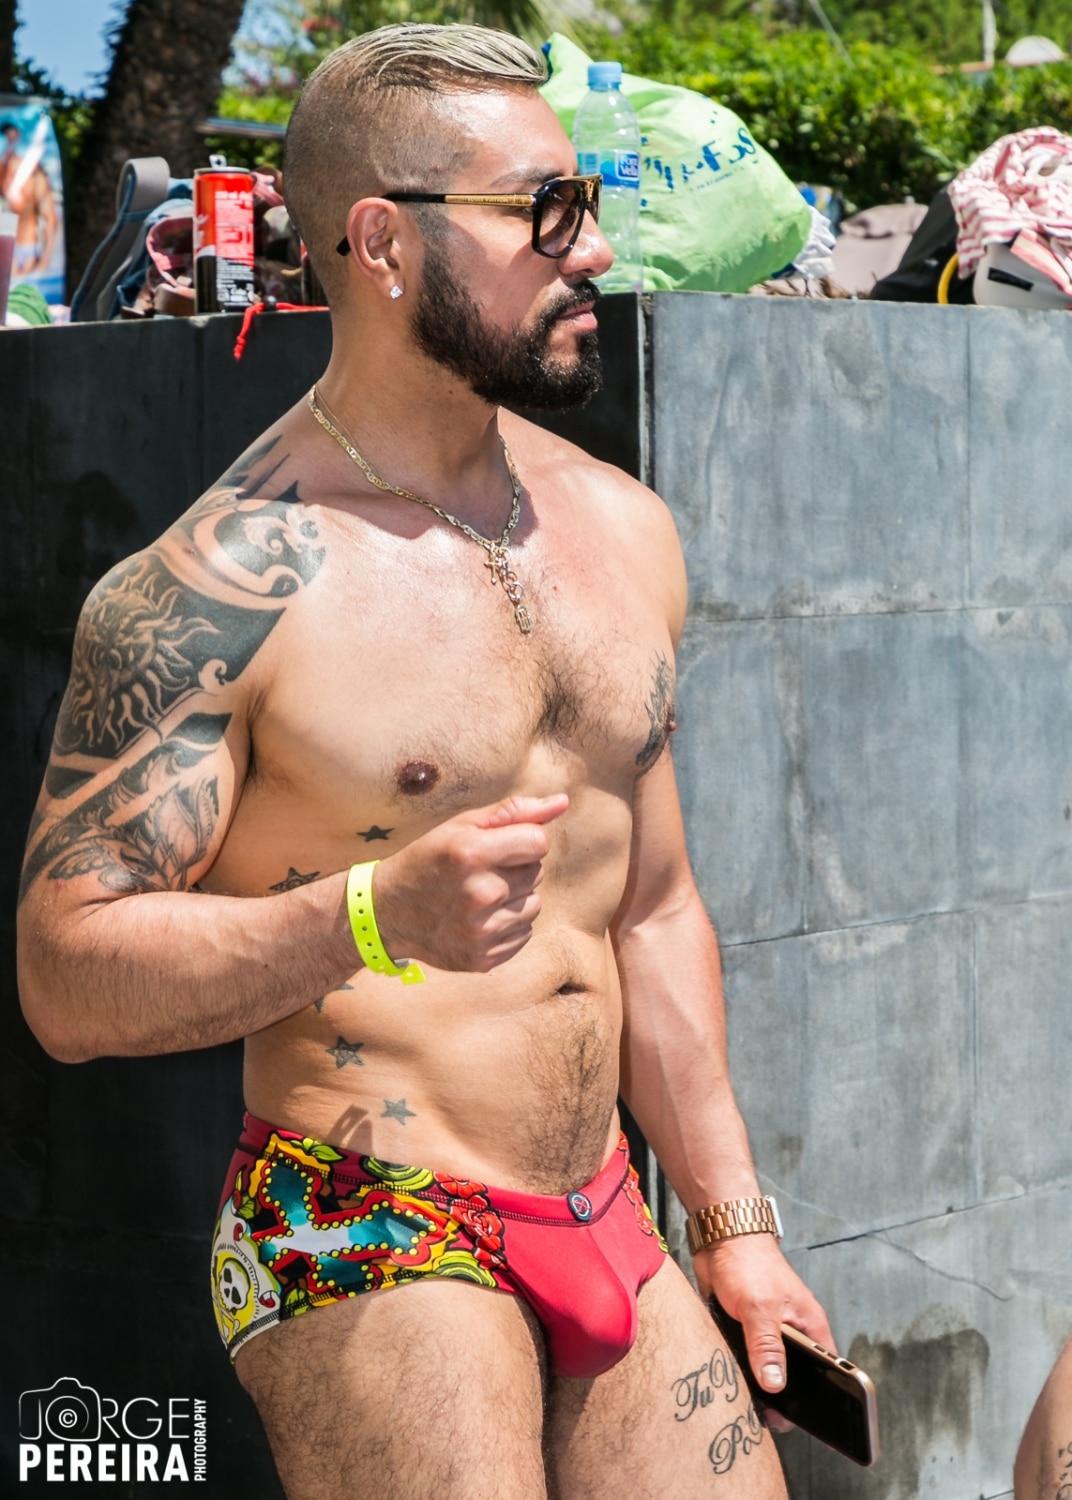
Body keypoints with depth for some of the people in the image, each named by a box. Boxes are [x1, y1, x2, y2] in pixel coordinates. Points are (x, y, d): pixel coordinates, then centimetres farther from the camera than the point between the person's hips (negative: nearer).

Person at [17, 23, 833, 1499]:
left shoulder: (622, 531, 9)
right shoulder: (221, 587, -13)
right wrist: (375, 918, -29)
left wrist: (734, 1221, 17)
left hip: (611, 1235, 7)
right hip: (373, 1247, -6)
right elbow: (69, 978, -15)